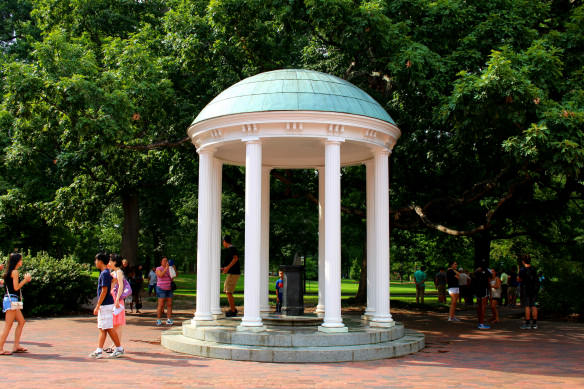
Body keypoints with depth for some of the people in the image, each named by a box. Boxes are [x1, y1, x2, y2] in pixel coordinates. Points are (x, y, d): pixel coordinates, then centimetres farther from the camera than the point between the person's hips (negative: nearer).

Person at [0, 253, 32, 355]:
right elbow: (16, 287, -14)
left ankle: (16, 346, 14)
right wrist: (25, 279, -4)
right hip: (11, 299, -10)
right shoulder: (14, 271, -12)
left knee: (21, 321, 13)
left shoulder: (9, 271, 16)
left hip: (11, 300, 10)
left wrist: (25, 280, 18)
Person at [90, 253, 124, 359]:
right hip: (103, 305, 10)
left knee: (109, 329, -3)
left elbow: (104, 291, -20)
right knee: (102, 329, 8)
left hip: (106, 305, -10)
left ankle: (119, 349, 4)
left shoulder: (105, 273, -16)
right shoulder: (103, 273, 13)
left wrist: (97, 306, -18)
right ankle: (99, 351, 10)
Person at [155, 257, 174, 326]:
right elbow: (161, 275, -22)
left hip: (169, 289, 5)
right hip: (161, 289, -5)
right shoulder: (158, 269, -3)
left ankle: (169, 320, 2)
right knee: (161, 305, -6)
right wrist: (166, 268, -26)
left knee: (169, 304, 0)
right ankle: (158, 320, 1)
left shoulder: (169, 269, 12)